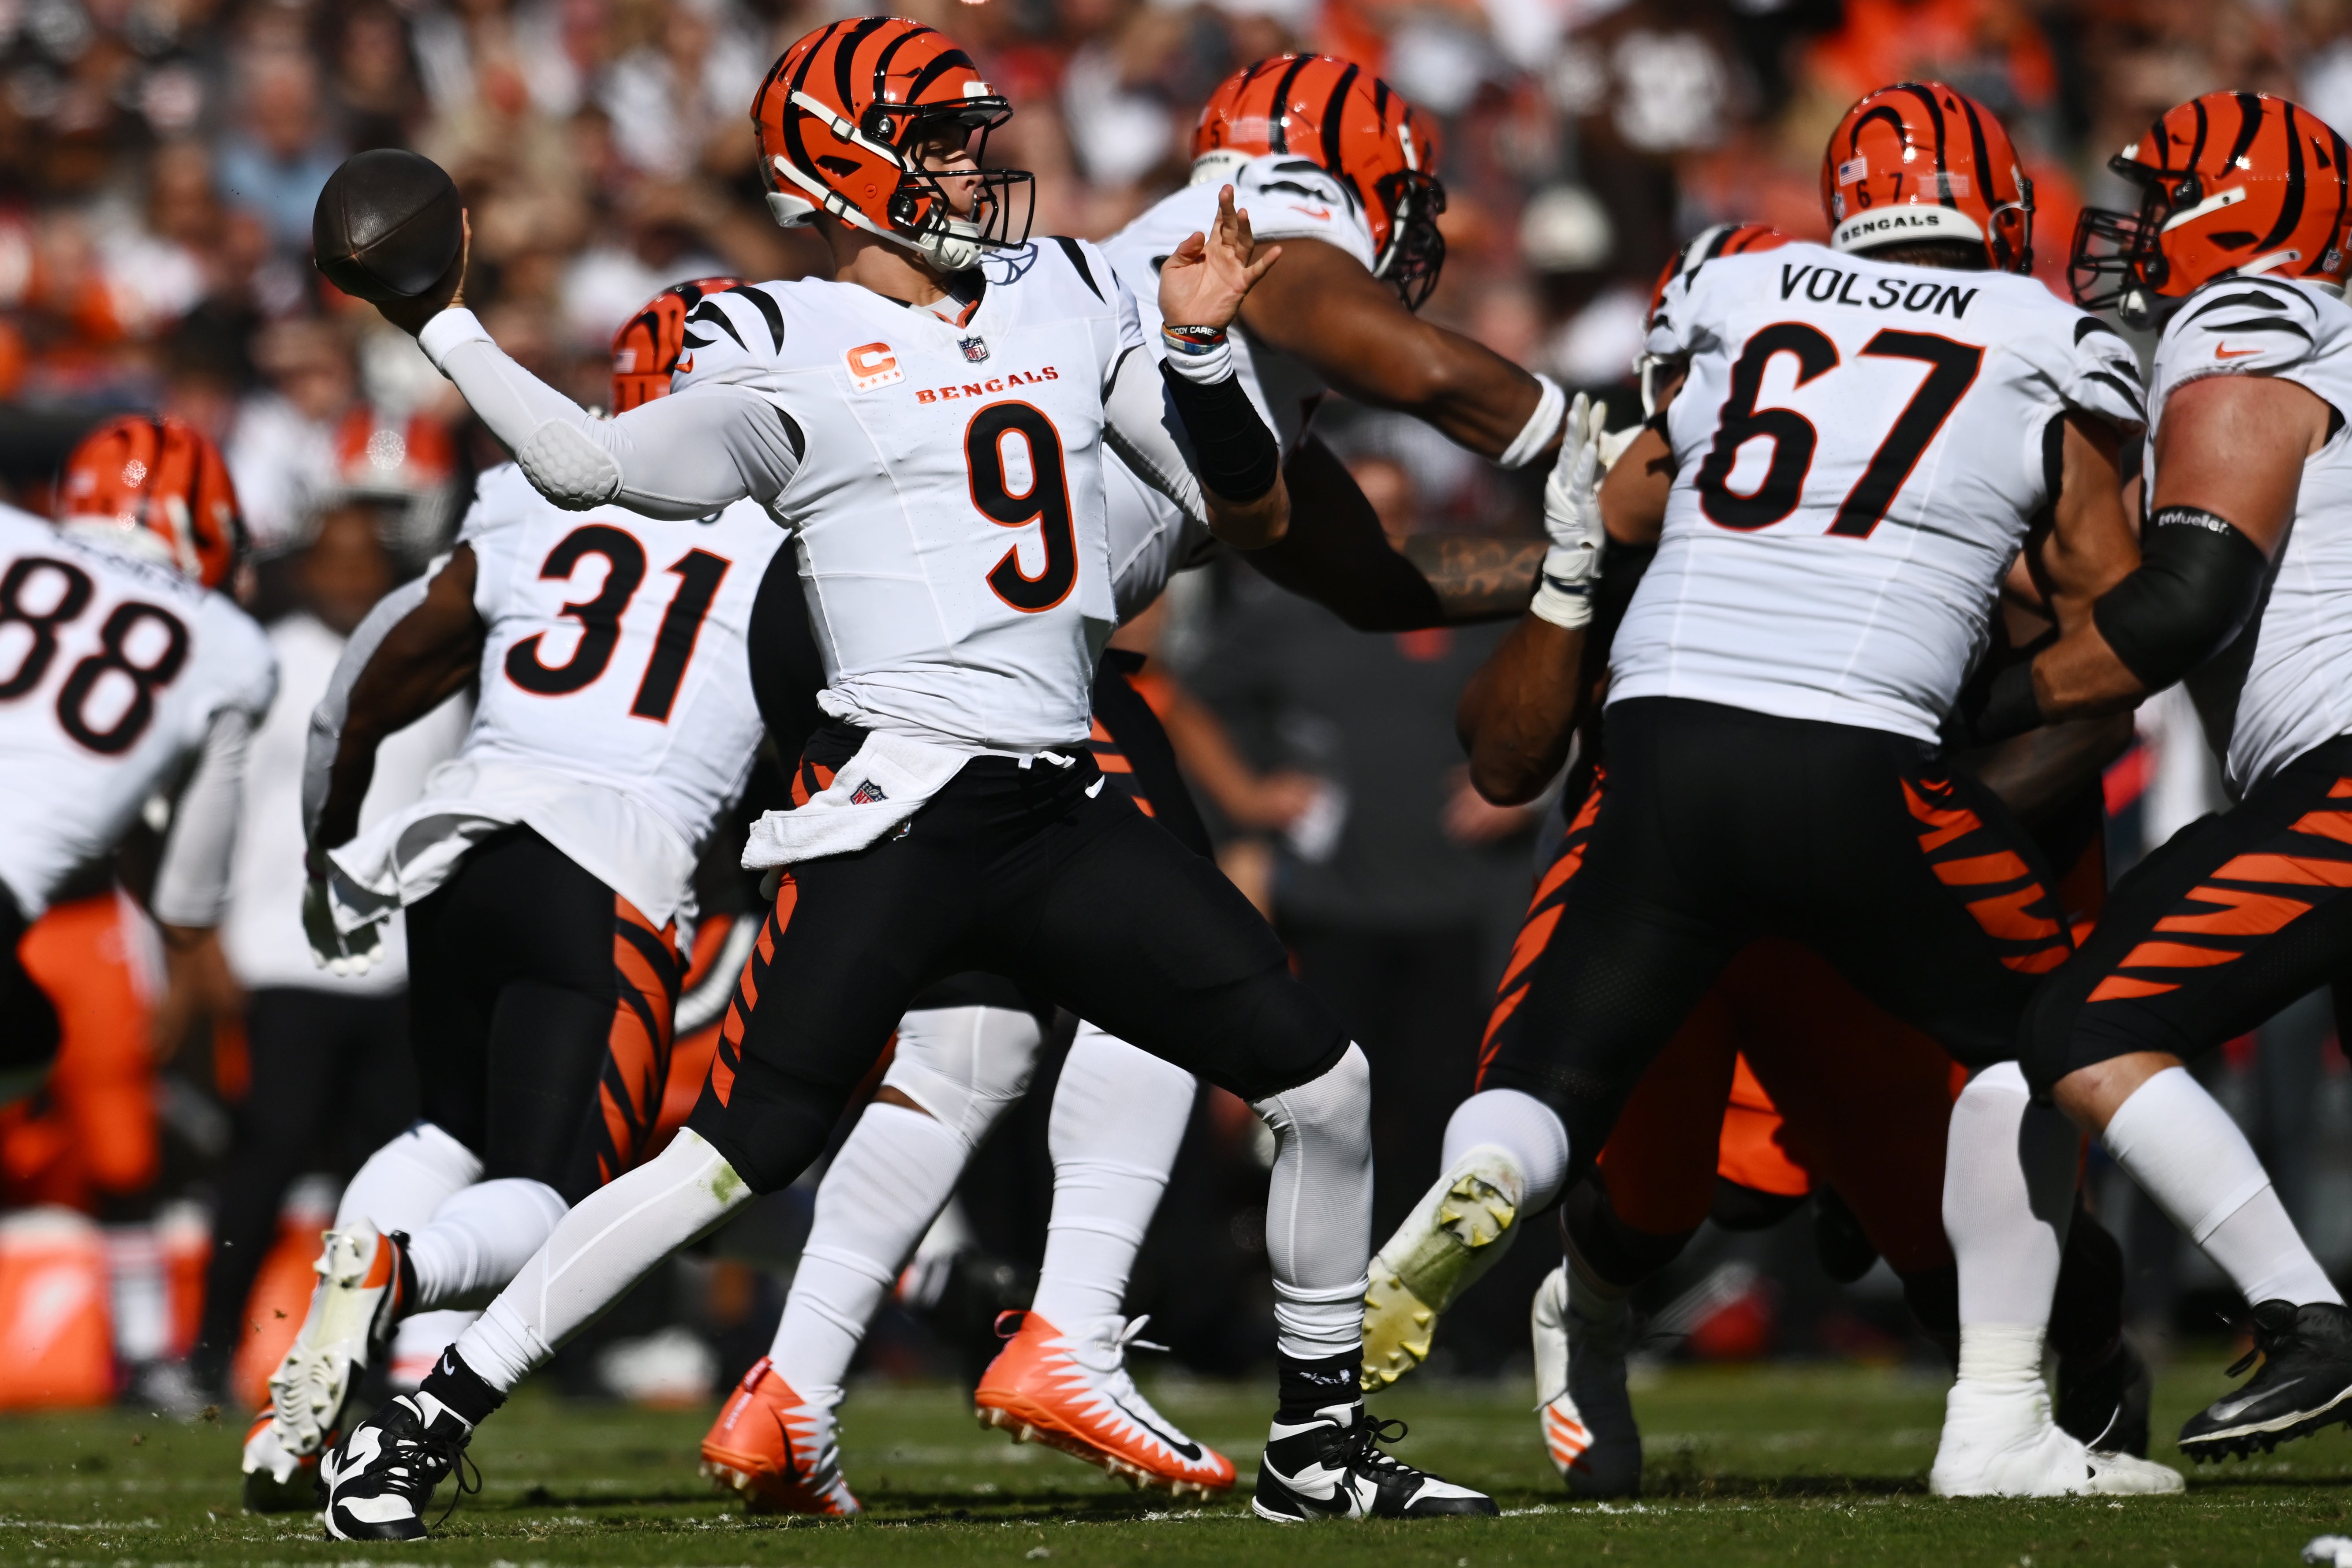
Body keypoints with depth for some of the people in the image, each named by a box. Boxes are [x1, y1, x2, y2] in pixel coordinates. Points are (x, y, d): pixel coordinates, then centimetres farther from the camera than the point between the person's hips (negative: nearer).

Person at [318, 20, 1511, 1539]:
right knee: (736, 1157, -13)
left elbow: (1253, 516, 15)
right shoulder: (790, 353, -2)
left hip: (1066, 814, 6)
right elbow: (592, 463, -8)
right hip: (897, 813, -6)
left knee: (1321, 1085, 3)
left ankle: (1322, 1445, 18)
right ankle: (420, 1426, -6)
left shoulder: (1066, 294, 14)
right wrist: (438, 322, -12)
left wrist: (1200, 347, -1)